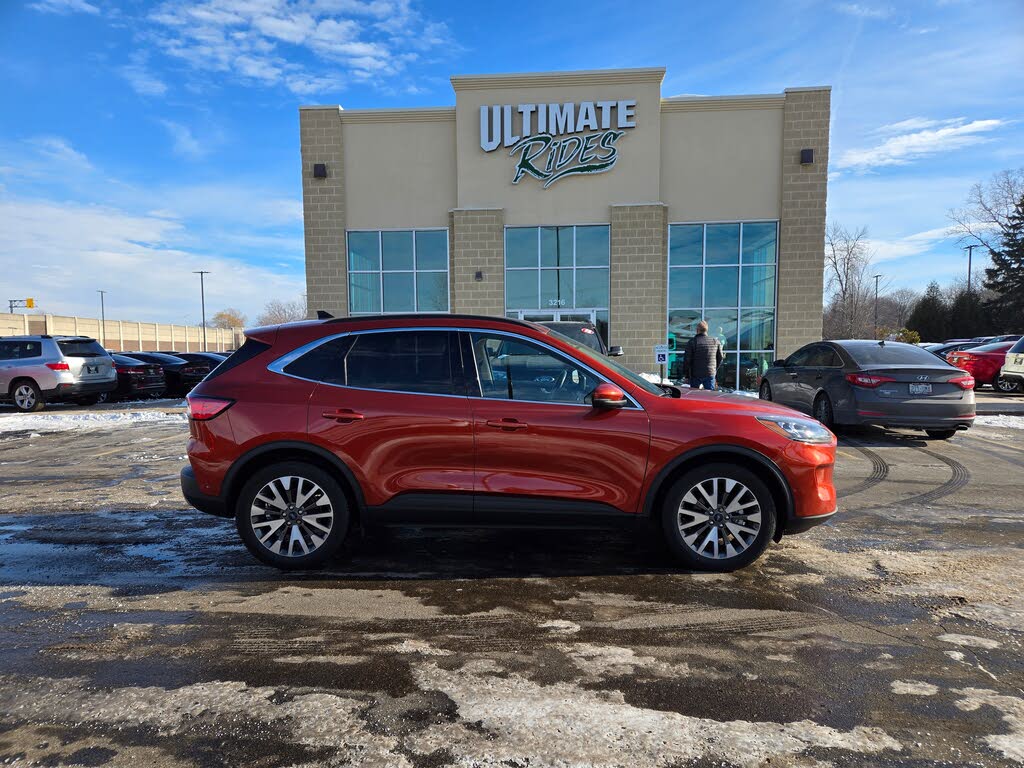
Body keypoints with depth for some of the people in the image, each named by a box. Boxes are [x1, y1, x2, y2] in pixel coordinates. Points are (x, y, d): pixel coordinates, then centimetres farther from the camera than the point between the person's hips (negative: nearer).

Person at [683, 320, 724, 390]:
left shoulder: (692, 342, -9)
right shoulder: (715, 341, 3)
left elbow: (687, 360, -9)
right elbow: (720, 358, 11)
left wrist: (687, 374, 2)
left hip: (695, 374, -3)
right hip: (710, 374, 3)